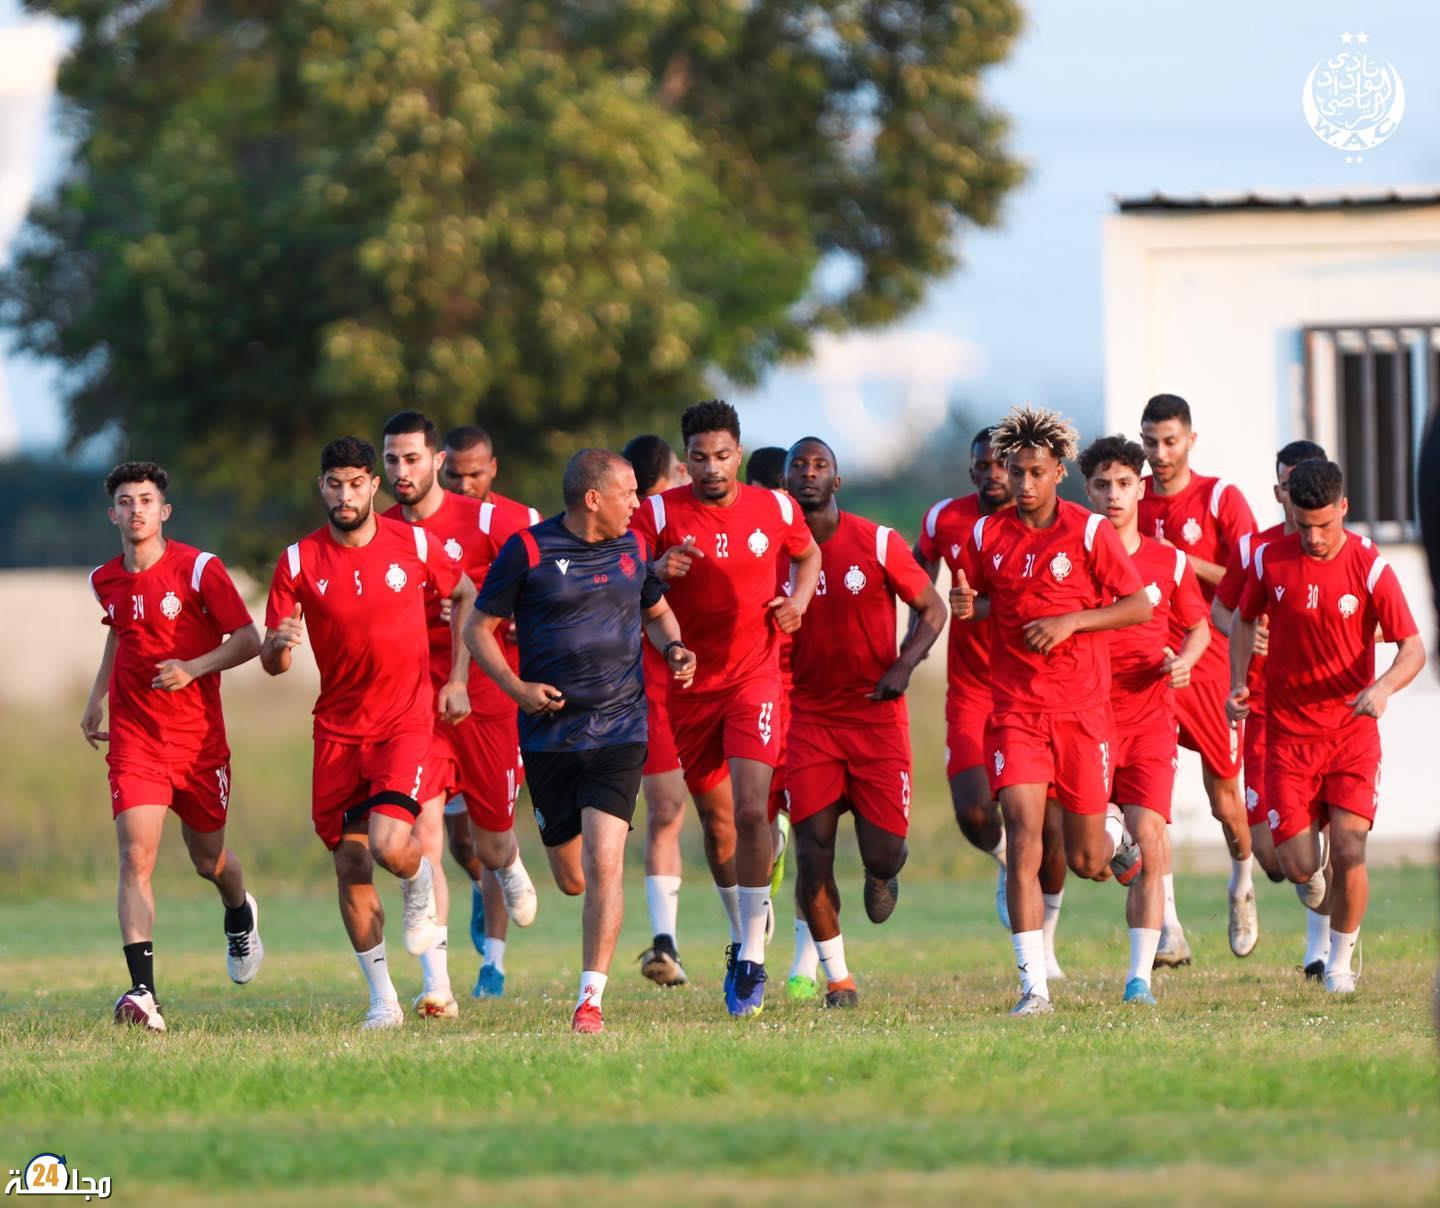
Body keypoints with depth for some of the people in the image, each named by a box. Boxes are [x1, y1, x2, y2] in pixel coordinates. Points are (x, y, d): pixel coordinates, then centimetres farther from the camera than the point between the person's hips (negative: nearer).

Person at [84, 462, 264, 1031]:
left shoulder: (198, 569, -10)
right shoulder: (105, 580, 3)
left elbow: (248, 640, -11)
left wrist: (193, 669, -25)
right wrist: (95, 698, 20)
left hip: (198, 737, -2)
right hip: (133, 738, 2)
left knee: (209, 860, 14)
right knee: (135, 857, -16)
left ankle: (240, 916, 52)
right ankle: (143, 994, -24)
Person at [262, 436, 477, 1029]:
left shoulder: (413, 544, -4)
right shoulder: (299, 562, -3)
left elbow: (465, 595, 14)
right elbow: (272, 662, -1)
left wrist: (457, 680, 8)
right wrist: (280, 644, -26)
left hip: (406, 719, -2)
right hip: (338, 729, 2)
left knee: (389, 844, -22)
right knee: (349, 863, 1)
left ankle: (421, 884, 16)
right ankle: (382, 999, 13)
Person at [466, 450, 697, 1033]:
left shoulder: (632, 547, 7)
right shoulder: (528, 550, -5)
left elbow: (657, 610, 25)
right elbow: (480, 628, 1)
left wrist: (672, 647, 3)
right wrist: (517, 688, -14)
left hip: (619, 729, 1)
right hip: (550, 733, -1)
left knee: (603, 864, -15)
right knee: (571, 878, 6)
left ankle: (591, 999, -11)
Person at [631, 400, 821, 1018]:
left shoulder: (775, 508, 0)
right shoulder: (659, 513, -6)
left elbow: (808, 554, 21)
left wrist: (798, 599, 0)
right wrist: (657, 571, -32)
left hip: (754, 677, -1)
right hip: (690, 685, 1)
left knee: (750, 809, -17)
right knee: (716, 821, 10)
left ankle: (752, 958, -14)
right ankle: (744, 929, 33)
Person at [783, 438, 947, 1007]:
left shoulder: (877, 543, -4)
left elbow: (932, 608, 3)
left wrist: (904, 666, -13)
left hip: (877, 714, -1)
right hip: (809, 716, 1)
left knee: (883, 850, -6)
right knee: (813, 849, -9)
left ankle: (882, 876, 34)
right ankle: (837, 977, 6)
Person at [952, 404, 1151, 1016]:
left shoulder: (1089, 532, -5)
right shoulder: (986, 536, 3)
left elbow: (1141, 606, -3)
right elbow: (976, 599, 18)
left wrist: (1071, 621, -15)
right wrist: (964, 605, -6)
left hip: (1082, 711, -1)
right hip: (1015, 710, 1)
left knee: (1085, 862, 6)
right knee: (1023, 839, -15)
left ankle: (1111, 830, 44)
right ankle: (1033, 985, -15)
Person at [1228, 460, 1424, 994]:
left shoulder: (1369, 567, -9)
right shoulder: (1269, 560, -3)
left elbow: (1413, 649, -9)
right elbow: (1245, 620, 15)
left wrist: (1384, 687, -29)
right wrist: (1238, 682, 0)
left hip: (1353, 729, -1)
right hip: (1288, 733, 1)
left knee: (1348, 850, -14)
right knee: (1298, 866, -4)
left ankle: (1340, 963, 8)